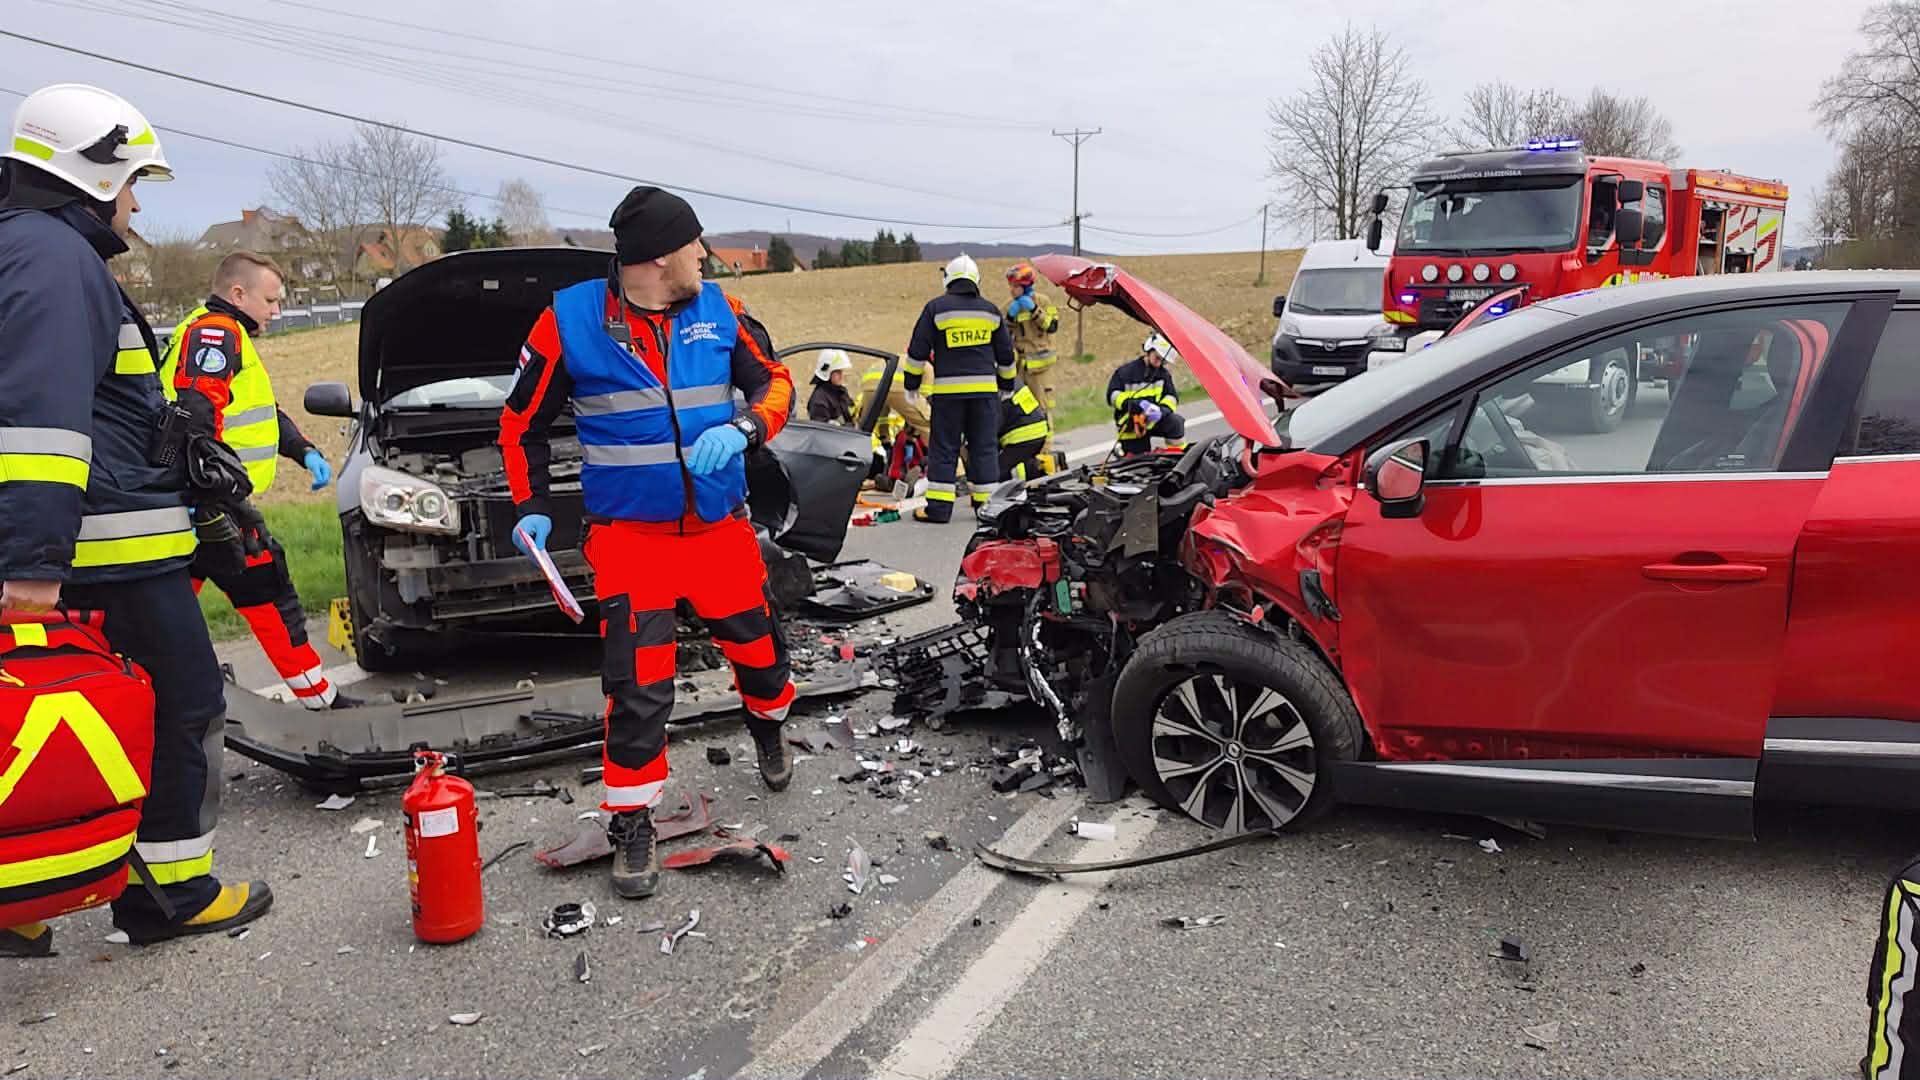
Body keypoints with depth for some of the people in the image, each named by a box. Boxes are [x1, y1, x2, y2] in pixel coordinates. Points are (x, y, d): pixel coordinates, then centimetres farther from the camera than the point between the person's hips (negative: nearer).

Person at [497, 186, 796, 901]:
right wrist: (532, 508, 0)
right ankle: (632, 826, 13)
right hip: (631, 535, -3)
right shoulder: (569, 321, -7)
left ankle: (768, 729, 49)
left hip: (721, 526, 3)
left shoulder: (718, 312, 0)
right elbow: (523, 421, 5)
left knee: (758, 647, 14)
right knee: (639, 687, -6)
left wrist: (743, 430, -14)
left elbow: (775, 382, 7)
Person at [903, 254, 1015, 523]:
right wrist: (1007, 382, 31)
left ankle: (938, 507, 0)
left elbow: (918, 350, -1)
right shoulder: (990, 310, 10)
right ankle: (986, 504, 12)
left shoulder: (936, 308, -1)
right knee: (985, 447, 9)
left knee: (944, 448, 2)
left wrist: (912, 382, 10)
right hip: (985, 389, 3)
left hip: (948, 389, -3)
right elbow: (1006, 353, 18)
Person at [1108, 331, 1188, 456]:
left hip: (1153, 421, 3)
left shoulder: (1164, 374, 7)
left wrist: (1163, 409, -26)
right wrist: (1133, 404, -28)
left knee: (1175, 422, -28)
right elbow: (1113, 395, -11)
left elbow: (1171, 396, -2)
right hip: (1130, 425, -3)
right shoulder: (1126, 371, -6)